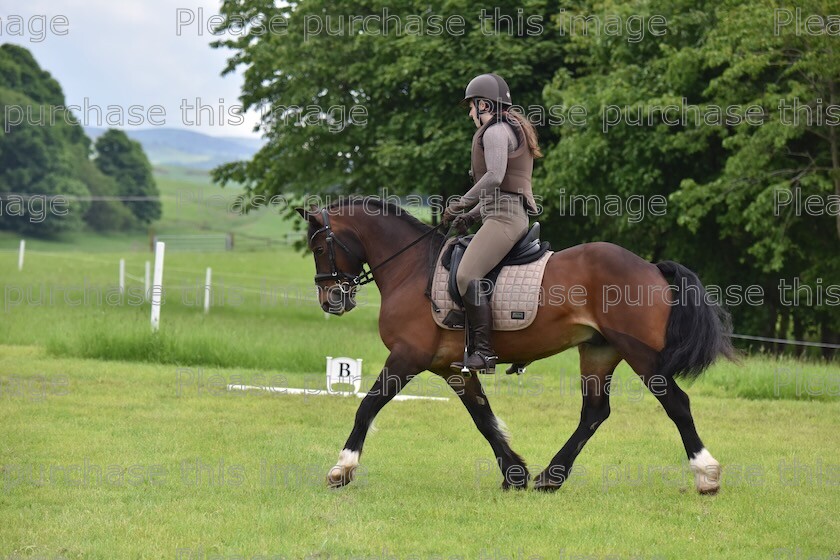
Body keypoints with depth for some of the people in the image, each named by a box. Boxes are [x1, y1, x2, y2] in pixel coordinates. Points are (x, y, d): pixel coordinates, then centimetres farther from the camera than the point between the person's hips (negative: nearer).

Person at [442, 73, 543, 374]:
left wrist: (460, 204, -11)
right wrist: (471, 216, 22)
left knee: (468, 274, -22)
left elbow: (494, 177, -20)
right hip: (511, 215, 11)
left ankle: (484, 353, -29)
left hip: (504, 215, -11)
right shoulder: (512, 129, 26)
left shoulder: (495, 130, -6)